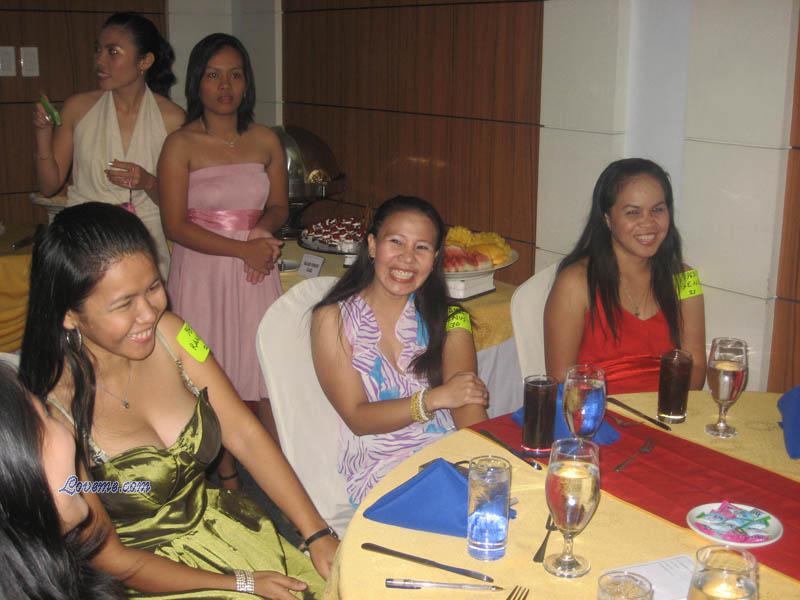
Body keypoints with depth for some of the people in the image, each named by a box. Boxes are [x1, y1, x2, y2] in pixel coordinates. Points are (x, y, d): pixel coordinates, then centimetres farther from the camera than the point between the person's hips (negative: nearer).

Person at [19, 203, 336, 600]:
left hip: (215, 520, 5)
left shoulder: (168, 334, -8)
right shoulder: (51, 414, -22)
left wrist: (317, 535, -10)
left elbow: (245, 435, -4)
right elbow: (112, 561, -14)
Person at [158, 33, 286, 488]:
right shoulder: (181, 145, -5)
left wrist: (263, 226, -8)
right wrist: (242, 248, -17)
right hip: (201, 273, -2)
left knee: (270, 374, 0)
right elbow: (175, 225, -9)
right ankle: (228, 482, 22)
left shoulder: (266, 141, 5)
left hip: (255, 272, 2)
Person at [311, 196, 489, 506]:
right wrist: (434, 399, -19)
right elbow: (356, 418, -5)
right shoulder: (333, 320, 2)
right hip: (379, 475, -3)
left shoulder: (446, 317, 10)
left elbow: (467, 401, -6)